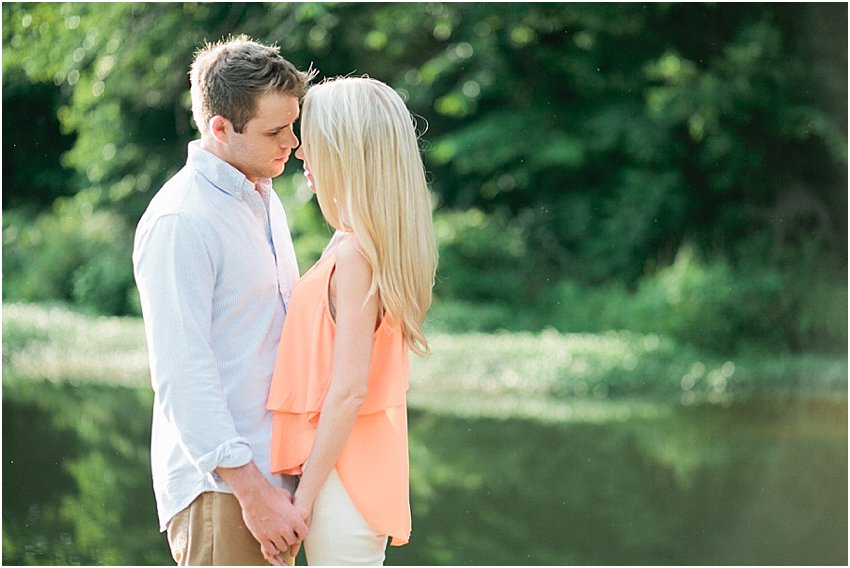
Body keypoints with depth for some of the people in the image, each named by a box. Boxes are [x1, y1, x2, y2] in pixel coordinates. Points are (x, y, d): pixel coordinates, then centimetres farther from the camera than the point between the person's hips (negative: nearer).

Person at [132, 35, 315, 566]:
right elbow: (182, 376, -20)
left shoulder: (264, 198, 14)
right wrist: (252, 491, -21)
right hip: (220, 486, -9)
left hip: (274, 467, 9)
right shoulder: (179, 221, -16)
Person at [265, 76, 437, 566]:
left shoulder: (354, 255, -19)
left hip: (341, 476, -10)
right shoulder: (379, 245, 9)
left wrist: (304, 495, -18)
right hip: (361, 468, 10)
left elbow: (349, 389, -22)